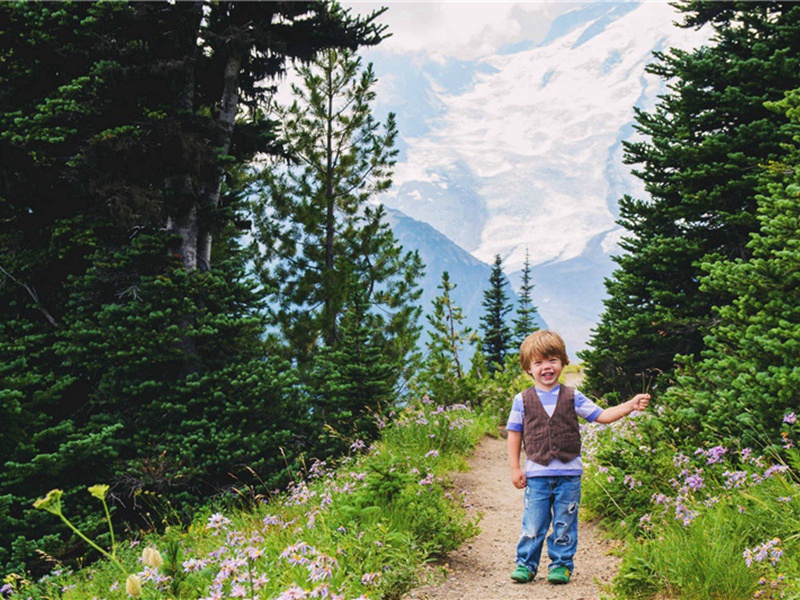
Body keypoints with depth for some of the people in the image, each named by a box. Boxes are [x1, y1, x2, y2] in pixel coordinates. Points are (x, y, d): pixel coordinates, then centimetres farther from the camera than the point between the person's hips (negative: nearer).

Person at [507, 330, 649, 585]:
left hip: (569, 474, 1)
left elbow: (601, 416, 2)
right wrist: (515, 469, 2)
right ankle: (525, 564, 17)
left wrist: (631, 405, -10)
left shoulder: (572, 397, 4)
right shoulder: (522, 400, 2)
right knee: (533, 525, 2)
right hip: (536, 475, -1)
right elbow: (514, 435, 6)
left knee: (565, 524, 8)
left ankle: (561, 565, 20)